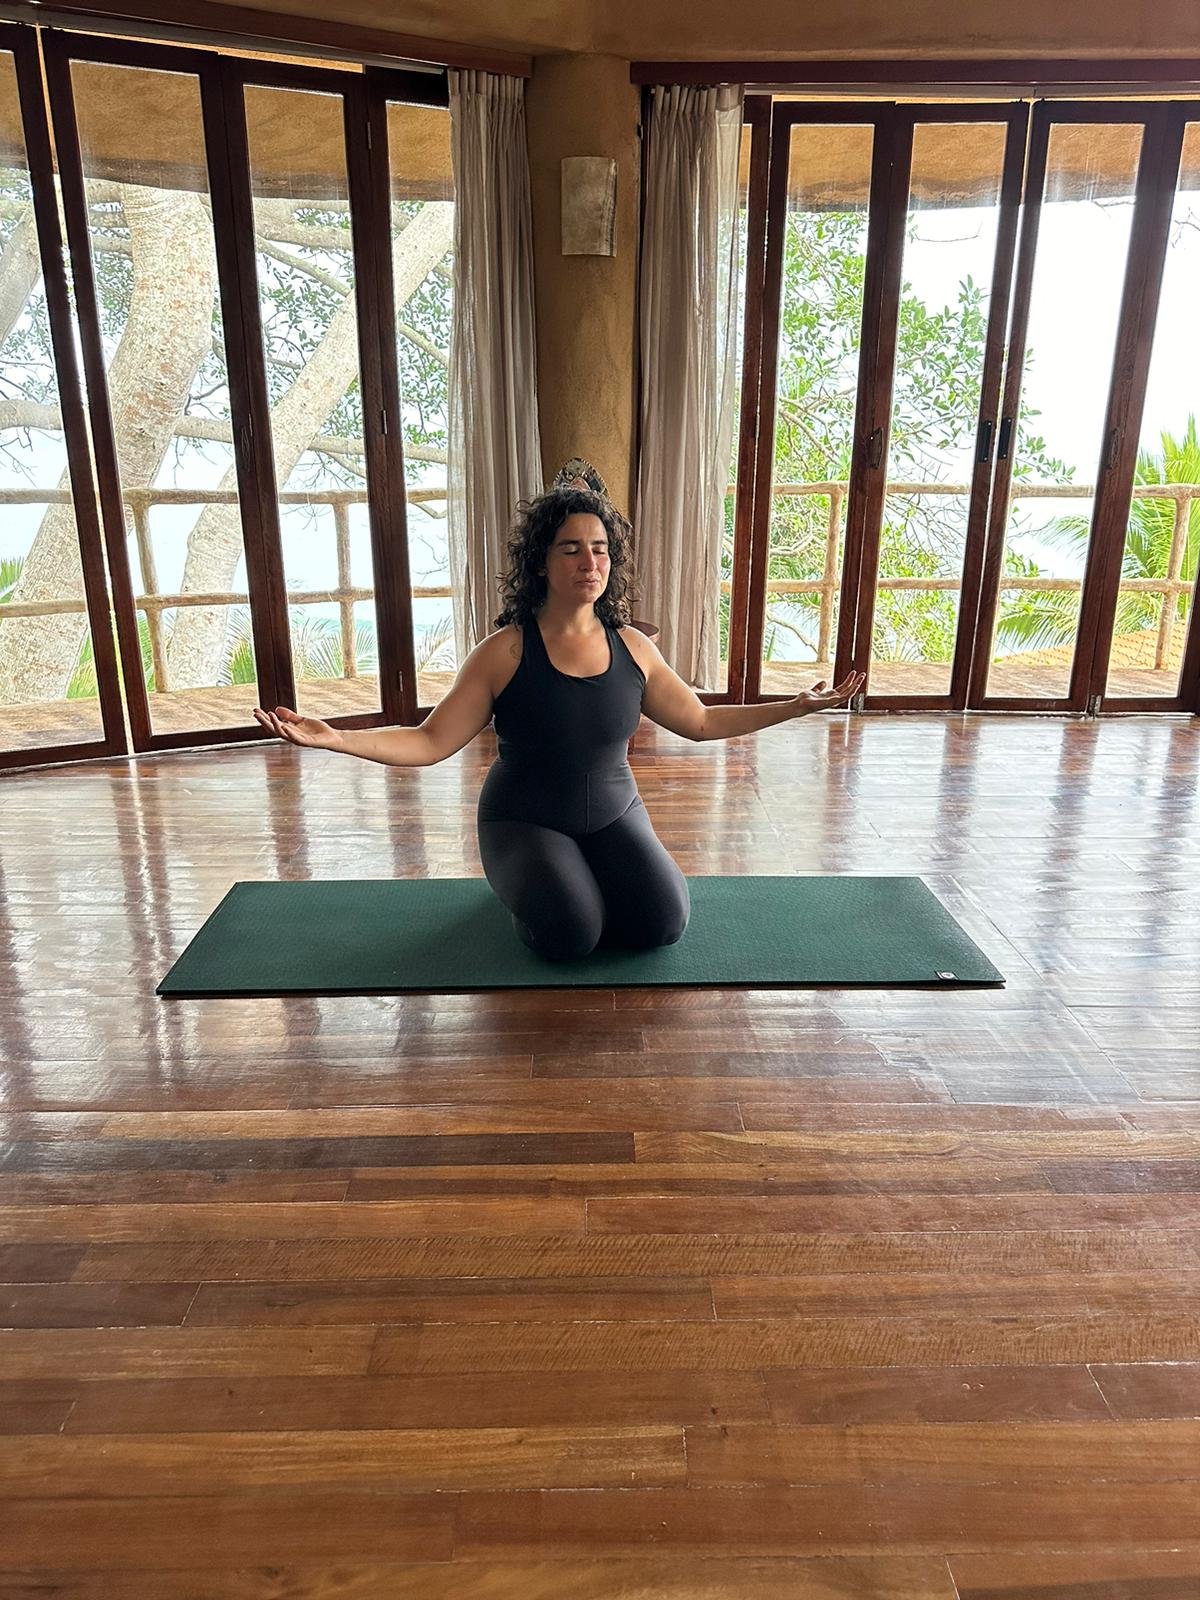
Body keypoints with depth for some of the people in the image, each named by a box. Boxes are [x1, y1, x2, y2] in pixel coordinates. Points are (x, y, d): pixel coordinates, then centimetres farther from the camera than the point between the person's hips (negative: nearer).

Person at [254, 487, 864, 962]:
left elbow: (702, 721, 7)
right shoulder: (505, 652, -14)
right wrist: (333, 737, -27)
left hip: (614, 815, 3)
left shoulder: (632, 648, -3)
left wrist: (797, 705, 3)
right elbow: (430, 742, -14)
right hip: (524, 821, -3)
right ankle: (530, 882, 10)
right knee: (571, 932, -27)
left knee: (662, 923, -19)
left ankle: (584, 876, 14)